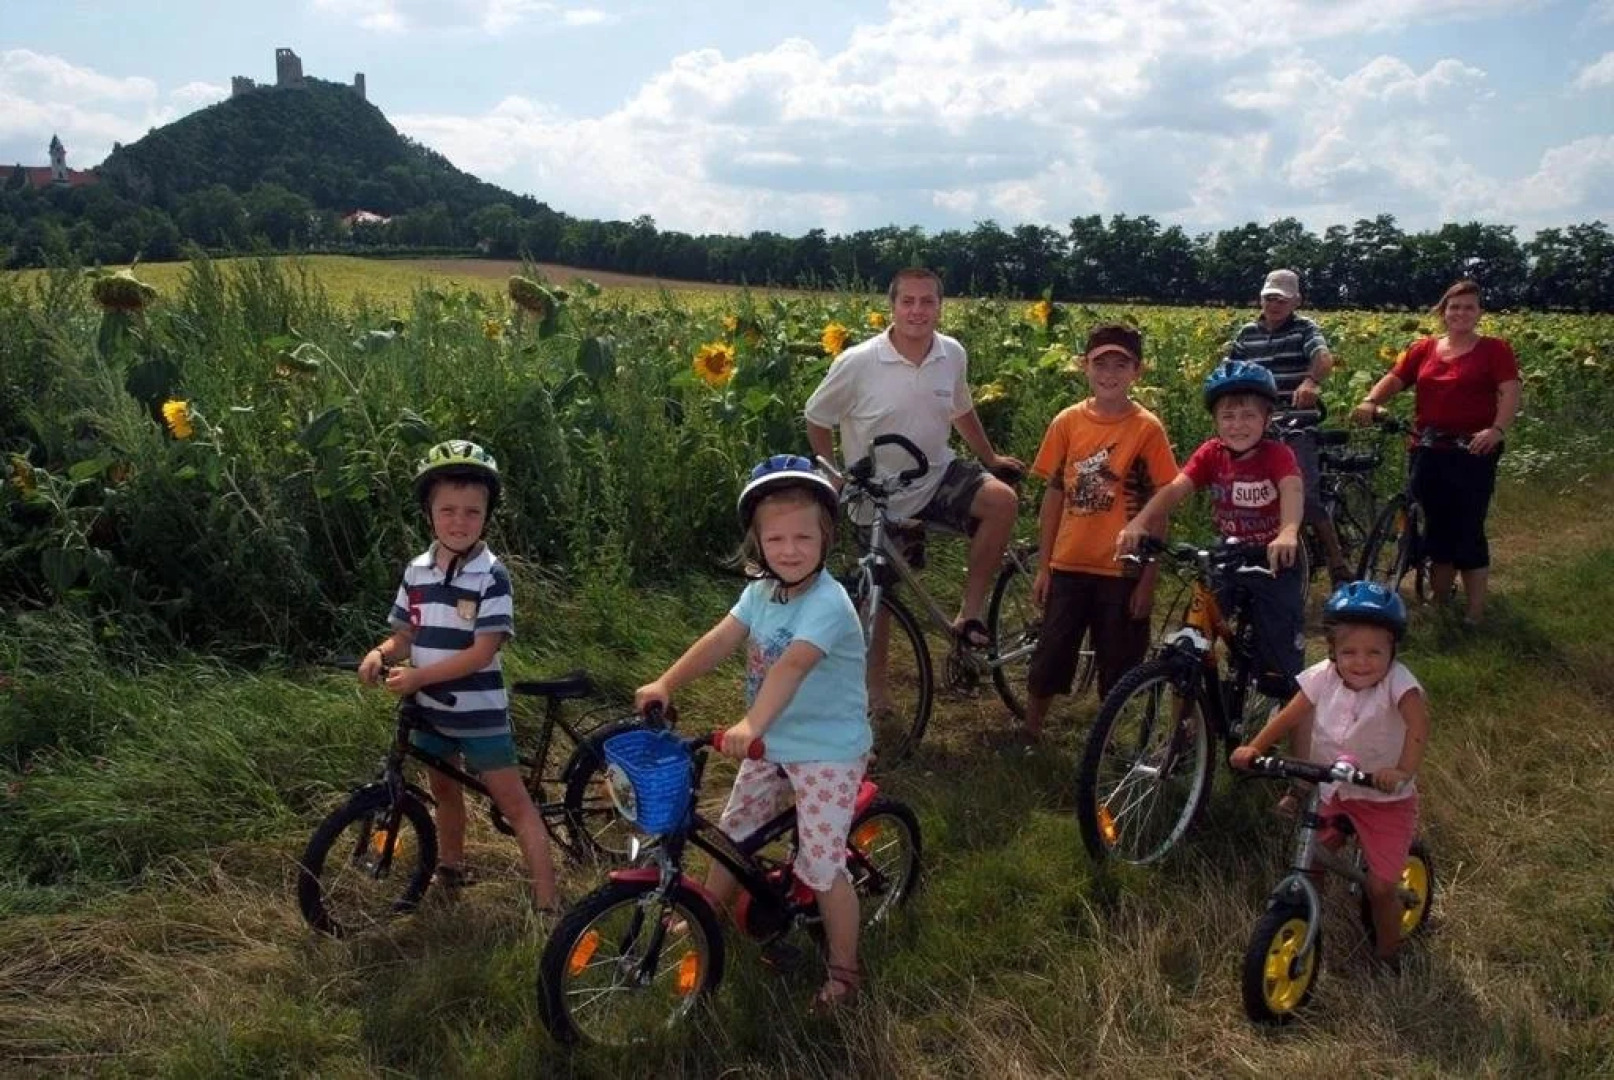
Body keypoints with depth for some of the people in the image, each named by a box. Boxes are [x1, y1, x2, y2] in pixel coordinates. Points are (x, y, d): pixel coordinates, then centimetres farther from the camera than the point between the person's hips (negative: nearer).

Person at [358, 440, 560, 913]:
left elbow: (482, 652, -21)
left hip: (479, 713, -6)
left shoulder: (491, 575, -17)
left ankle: (548, 902, 1)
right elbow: (405, 636, 7)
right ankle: (450, 867, 47)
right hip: (430, 710, 6)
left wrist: (417, 676, -23)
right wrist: (380, 654, -15)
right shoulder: (417, 571, 0)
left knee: (514, 803, -2)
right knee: (444, 790, 25)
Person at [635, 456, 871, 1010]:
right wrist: (665, 683, -22)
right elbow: (719, 639, -8)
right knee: (731, 832, 18)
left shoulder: (828, 602, -26)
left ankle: (843, 972, 17)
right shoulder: (761, 591, 0)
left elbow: (791, 665, -40)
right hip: (771, 742, 7)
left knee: (821, 866, -2)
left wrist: (750, 725, -52)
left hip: (829, 750, -7)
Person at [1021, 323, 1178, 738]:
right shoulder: (1067, 422, 0)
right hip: (1069, 565, 2)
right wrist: (1042, 567, 5)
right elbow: (1054, 496, 6)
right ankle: (1029, 736, 25)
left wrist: (1150, 579, -6)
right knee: (1048, 661, 9)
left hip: (1122, 571, -2)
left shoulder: (1147, 428, -6)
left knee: (1118, 670, 9)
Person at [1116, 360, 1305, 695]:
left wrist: (1288, 533, -59)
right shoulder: (1211, 454, -8)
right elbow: (1175, 489, -22)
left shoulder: (1277, 454, -17)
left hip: (1274, 561, -3)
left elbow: (1292, 491, -37)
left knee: (1281, 665, -1)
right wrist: (1138, 523, -40)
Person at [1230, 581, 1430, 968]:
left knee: (1381, 886, -2)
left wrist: (1404, 771, -54)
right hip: (1331, 793, 4)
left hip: (1385, 799, -4)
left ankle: (1387, 957, 26)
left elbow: (1419, 724, -40)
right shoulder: (1323, 677, -13)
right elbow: (1289, 716, -5)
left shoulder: (1396, 681, -25)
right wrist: (1254, 747, -18)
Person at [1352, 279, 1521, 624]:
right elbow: (1393, 379, 3)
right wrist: (1370, 401, -18)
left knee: (1468, 531, -3)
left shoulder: (1495, 350, 0)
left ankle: (1475, 613, 4)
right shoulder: (1423, 350, 10)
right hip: (1428, 452, 4)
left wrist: (1497, 430, -28)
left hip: (1472, 453, -4)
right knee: (1437, 528, 13)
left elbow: (1510, 394, -11)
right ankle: (1438, 602, 26)